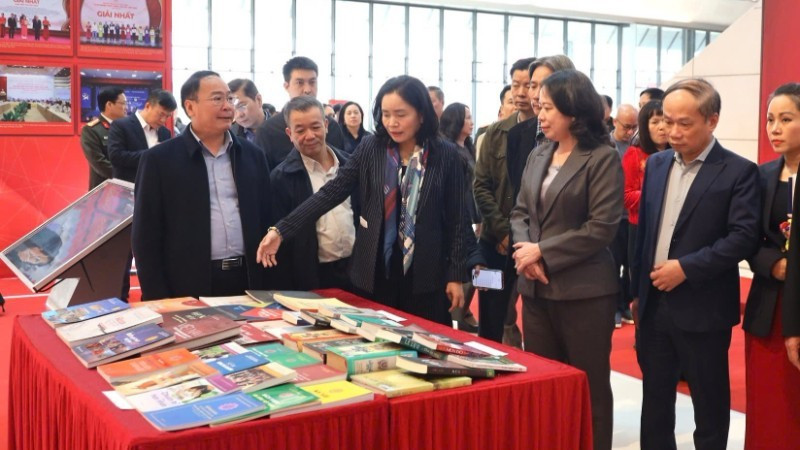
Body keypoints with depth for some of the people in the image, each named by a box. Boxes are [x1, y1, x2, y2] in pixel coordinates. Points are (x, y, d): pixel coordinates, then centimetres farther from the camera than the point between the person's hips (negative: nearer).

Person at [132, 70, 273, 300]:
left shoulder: (252, 155, 9)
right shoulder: (160, 159, -2)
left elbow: (265, 219, 12)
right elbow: (146, 236, -4)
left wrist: (267, 286, 7)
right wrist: (159, 301, -8)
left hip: (248, 282, 4)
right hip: (188, 287, -3)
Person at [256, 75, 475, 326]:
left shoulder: (445, 156, -4)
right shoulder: (370, 149, -1)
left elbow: (456, 219, 0)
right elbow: (331, 192, -5)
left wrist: (456, 274, -2)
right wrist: (282, 230, -13)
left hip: (425, 274, -1)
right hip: (375, 272, 1)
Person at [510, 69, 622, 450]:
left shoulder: (603, 158, -10)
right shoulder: (537, 156, 10)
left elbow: (601, 227, -16)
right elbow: (520, 211, 11)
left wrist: (543, 252, -14)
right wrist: (525, 252, -9)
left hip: (583, 290, -6)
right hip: (536, 288, 6)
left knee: (589, 385, 7)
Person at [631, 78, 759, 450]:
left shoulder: (738, 171, -8)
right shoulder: (656, 164, 9)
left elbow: (744, 237, -15)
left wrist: (686, 267, -19)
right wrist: (636, 290, 12)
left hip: (702, 308, -5)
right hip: (654, 303, 5)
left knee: (709, 404, 9)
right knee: (654, 401, 15)